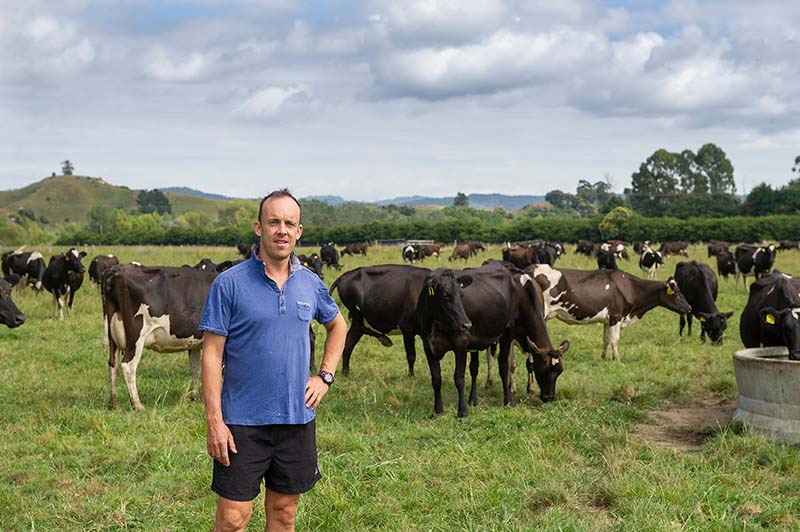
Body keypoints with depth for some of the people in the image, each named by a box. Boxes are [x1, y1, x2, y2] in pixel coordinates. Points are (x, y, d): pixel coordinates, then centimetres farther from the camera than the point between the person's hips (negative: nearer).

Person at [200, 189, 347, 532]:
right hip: (243, 421, -4)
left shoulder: (311, 284, 5)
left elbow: (337, 326, 23)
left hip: (297, 418, 4)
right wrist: (214, 420, -14)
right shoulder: (230, 283, -8)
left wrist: (325, 376, 10)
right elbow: (212, 353, -9)